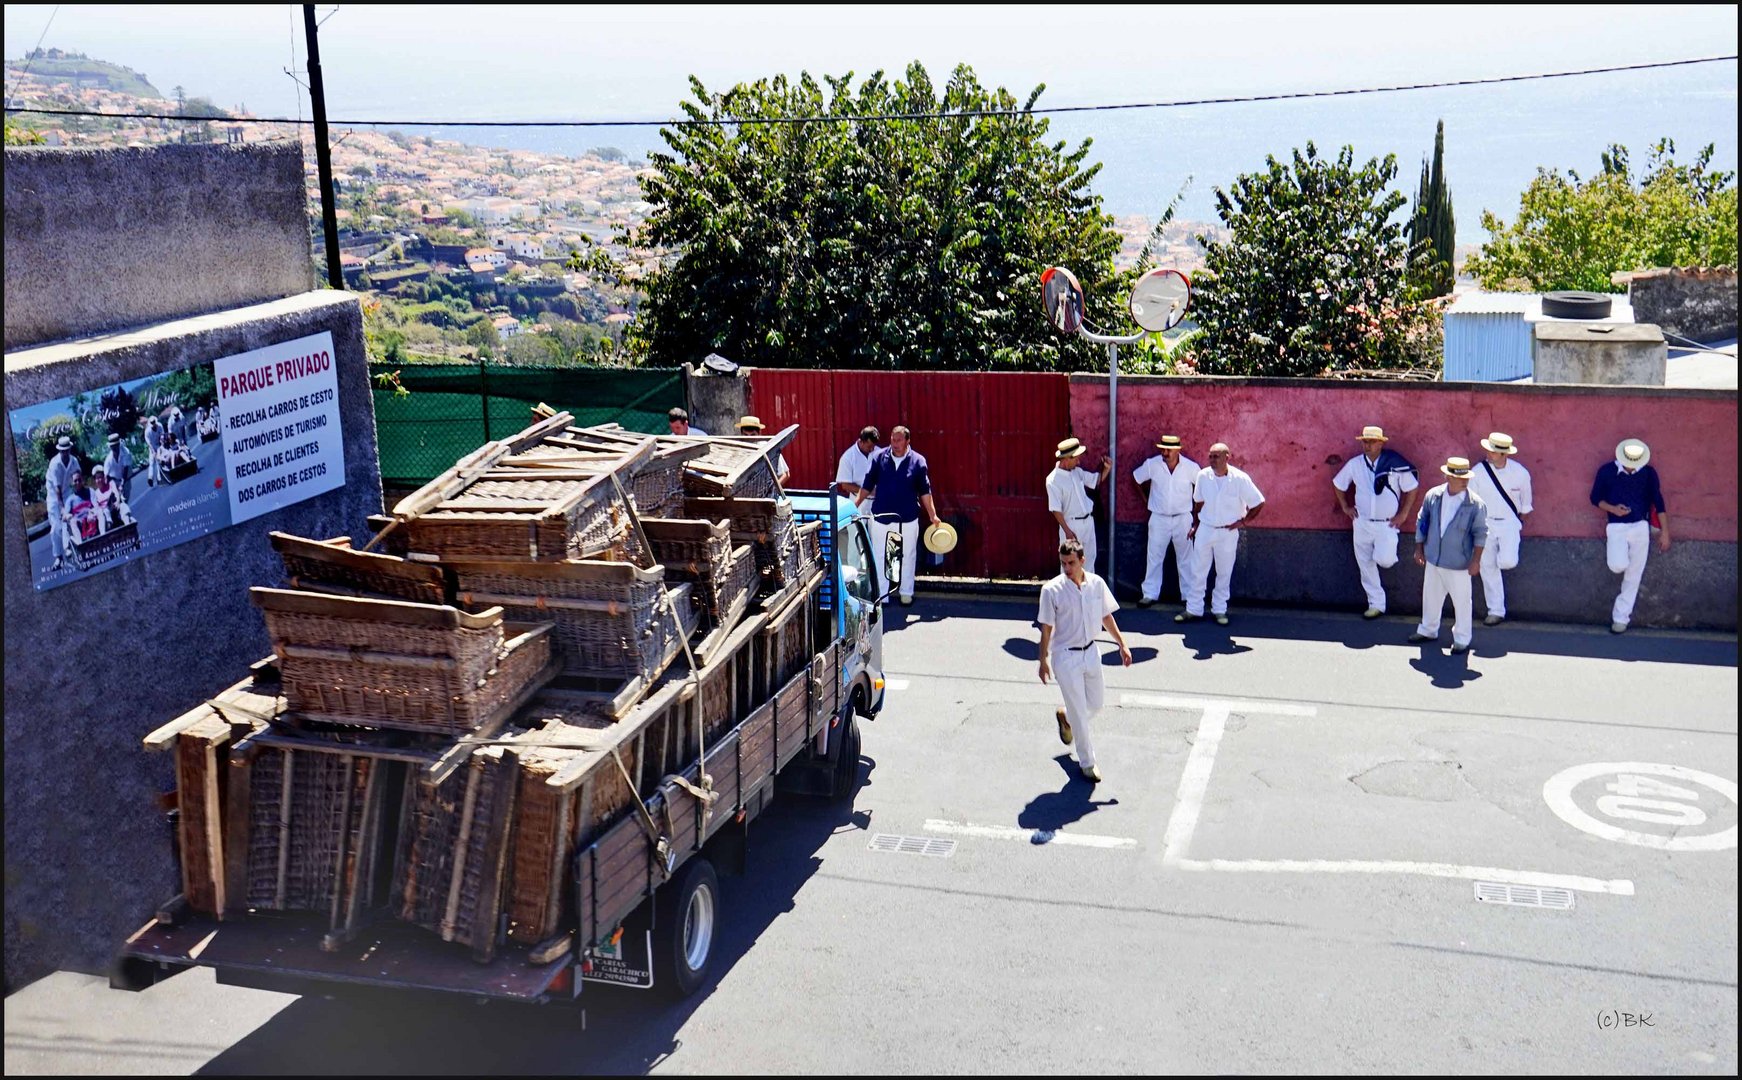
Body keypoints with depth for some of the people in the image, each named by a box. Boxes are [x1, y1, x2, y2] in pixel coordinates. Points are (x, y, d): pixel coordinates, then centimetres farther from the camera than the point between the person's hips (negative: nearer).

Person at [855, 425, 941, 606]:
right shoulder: (879, 458, -4)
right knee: (880, 557, 7)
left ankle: (906, 593, 25)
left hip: (907, 519, -1)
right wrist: (855, 505, 0)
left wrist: (932, 515, -1)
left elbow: (925, 491, 0)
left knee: (908, 557, 11)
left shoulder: (918, 461, -5)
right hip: (881, 518, 1)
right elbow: (867, 485, 3)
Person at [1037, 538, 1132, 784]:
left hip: (1090, 652, 5)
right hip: (1065, 656, -5)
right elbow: (1046, 628, -9)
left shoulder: (1096, 584, -4)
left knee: (1095, 704, 17)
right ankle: (1087, 763, 15)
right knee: (1079, 712, 1)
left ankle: (1065, 717, 48)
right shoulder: (1052, 590, -15)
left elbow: (1106, 616, 8)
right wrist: (1043, 660, -7)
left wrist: (1122, 645, 6)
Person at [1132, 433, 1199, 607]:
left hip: (1183, 519, -1)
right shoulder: (1152, 464, -8)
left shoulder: (1190, 467, -12)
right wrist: (1146, 499, 7)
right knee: (1154, 558, 5)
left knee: (1185, 559, 9)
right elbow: (1137, 478, 8)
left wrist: (1197, 507, 2)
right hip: (1159, 519, 1)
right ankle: (1150, 594, 13)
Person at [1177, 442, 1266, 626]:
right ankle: (1193, 609, 13)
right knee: (1198, 571, 5)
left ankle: (1219, 610, 20)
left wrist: (1243, 521, -6)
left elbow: (1258, 503, -4)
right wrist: (1195, 525, 11)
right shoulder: (1203, 475, -5)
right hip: (1205, 529, 2)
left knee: (1224, 574, 9)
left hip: (1228, 533, -2)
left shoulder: (1240, 479, -14)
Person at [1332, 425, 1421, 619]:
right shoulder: (1354, 464, -2)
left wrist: (1403, 514, -5)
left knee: (1384, 560, -21)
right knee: (1366, 566, 7)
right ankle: (1376, 605, 19)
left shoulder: (1395, 463, -13)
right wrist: (1345, 507, 10)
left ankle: (1389, 555, 17)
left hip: (1387, 524, -4)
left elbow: (1411, 488, -3)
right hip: (1362, 523, 4)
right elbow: (1337, 484, 14)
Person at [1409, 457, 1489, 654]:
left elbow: (1480, 533, -8)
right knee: (1431, 597, 19)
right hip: (1433, 559, 4)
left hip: (1458, 564, -4)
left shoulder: (1475, 504, -15)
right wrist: (1419, 549, 8)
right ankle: (1428, 630, 39)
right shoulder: (1433, 496, -5)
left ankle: (1462, 640, 21)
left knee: (1462, 601, 6)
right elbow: (1422, 522, 6)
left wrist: (1476, 560, -10)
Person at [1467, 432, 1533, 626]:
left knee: (1507, 562, -21)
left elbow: (1525, 501, 8)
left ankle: (1504, 555, 19)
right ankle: (1496, 611, 14)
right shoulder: (1478, 472, -11)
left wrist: (1521, 523, 16)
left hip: (1509, 523, -1)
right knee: (1488, 567, 3)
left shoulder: (1520, 473, -9)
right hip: (1485, 523, 1)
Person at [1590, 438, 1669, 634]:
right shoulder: (1606, 471, -4)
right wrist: (1612, 509, -15)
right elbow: (1595, 498, 5)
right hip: (1617, 527, -1)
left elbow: (1658, 503, 3)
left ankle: (1621, 617, 10)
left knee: (1633, 575, 1)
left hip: (1641, 527, 1)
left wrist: (1664, 532, 0)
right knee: (1618, 566, -24)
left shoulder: (1648, 473, -1)